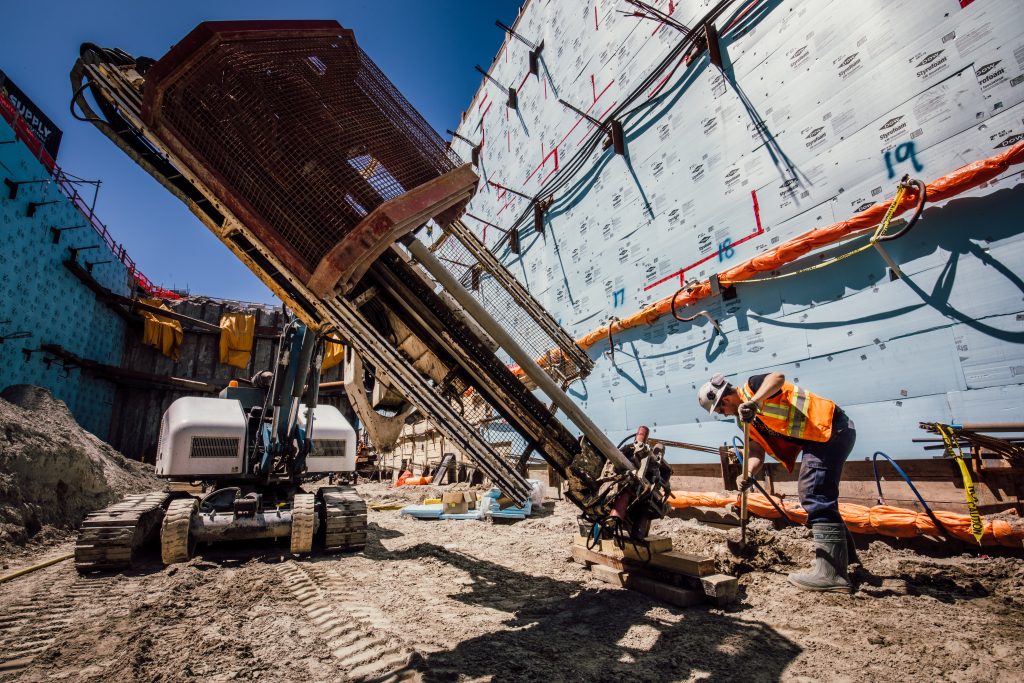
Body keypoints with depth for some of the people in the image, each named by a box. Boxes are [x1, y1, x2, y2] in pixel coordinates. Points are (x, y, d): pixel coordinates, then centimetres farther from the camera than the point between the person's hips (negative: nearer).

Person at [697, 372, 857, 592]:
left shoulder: (752, 386, -10)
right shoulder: (748, 420, 15)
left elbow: (777, 377, -33)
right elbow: (756, 453, 6)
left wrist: (754, 401, -47)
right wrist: (749, 474, -13)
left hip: (832, 427, -11)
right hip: (816, 440, 11)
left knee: (815, 496, -16)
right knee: (820, 497, 20)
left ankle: (830, 573, -15)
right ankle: (842, 554, 34)